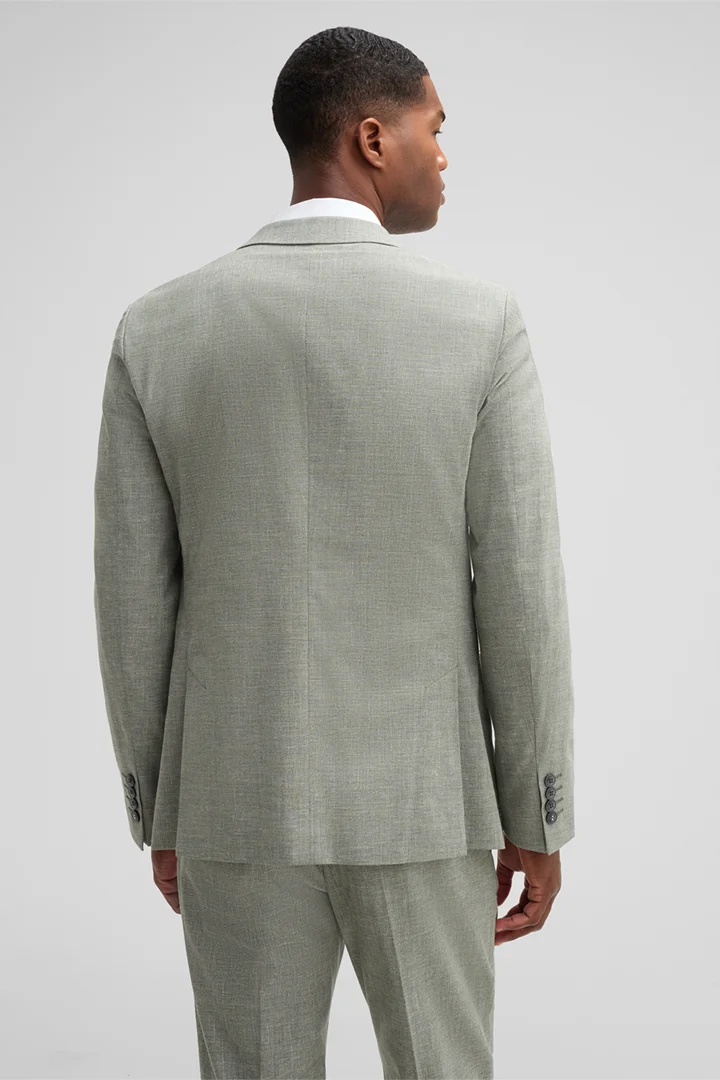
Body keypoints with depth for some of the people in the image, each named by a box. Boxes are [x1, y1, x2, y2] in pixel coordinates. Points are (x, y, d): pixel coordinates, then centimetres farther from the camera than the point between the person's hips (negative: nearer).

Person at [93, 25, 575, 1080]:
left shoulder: (157, 330, -5)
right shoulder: (480, 321, -10)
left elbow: (132, 602, -2)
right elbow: (522, 592, -9)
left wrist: (159, 814, 11)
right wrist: (540, 821, 2)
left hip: (238, 800, 2)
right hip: (419, 800, -1)